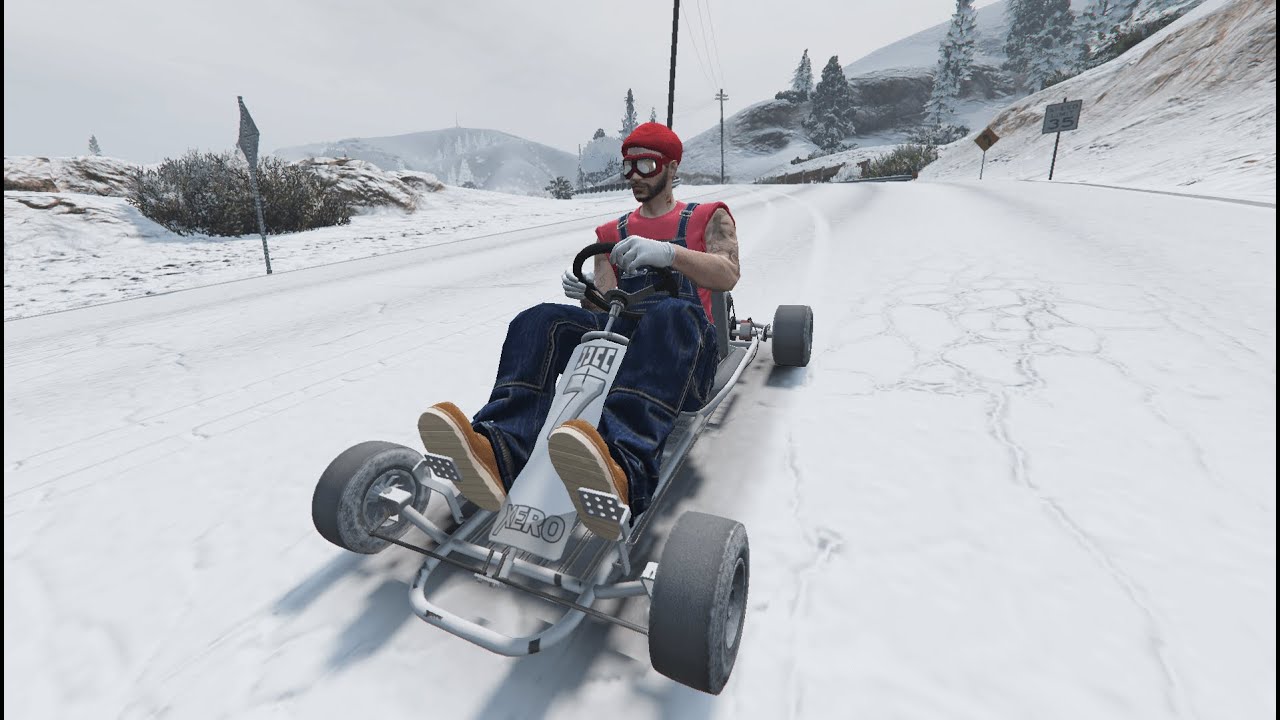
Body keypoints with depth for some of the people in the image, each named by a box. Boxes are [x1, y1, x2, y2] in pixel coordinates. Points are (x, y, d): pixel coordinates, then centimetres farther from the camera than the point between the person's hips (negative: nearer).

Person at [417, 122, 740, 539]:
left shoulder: (709, 218, 18)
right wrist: (589, 296, -10)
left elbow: (727, 276, -2)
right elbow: (608, 303, 15)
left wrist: (667, 252, -19)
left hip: (686, 347, -3)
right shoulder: (612, 232, 26)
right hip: (621, 335, 3)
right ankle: (498, 451, -49)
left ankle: (623, 471, -63)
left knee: (671, 315, -39)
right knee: (542, 320, -24)